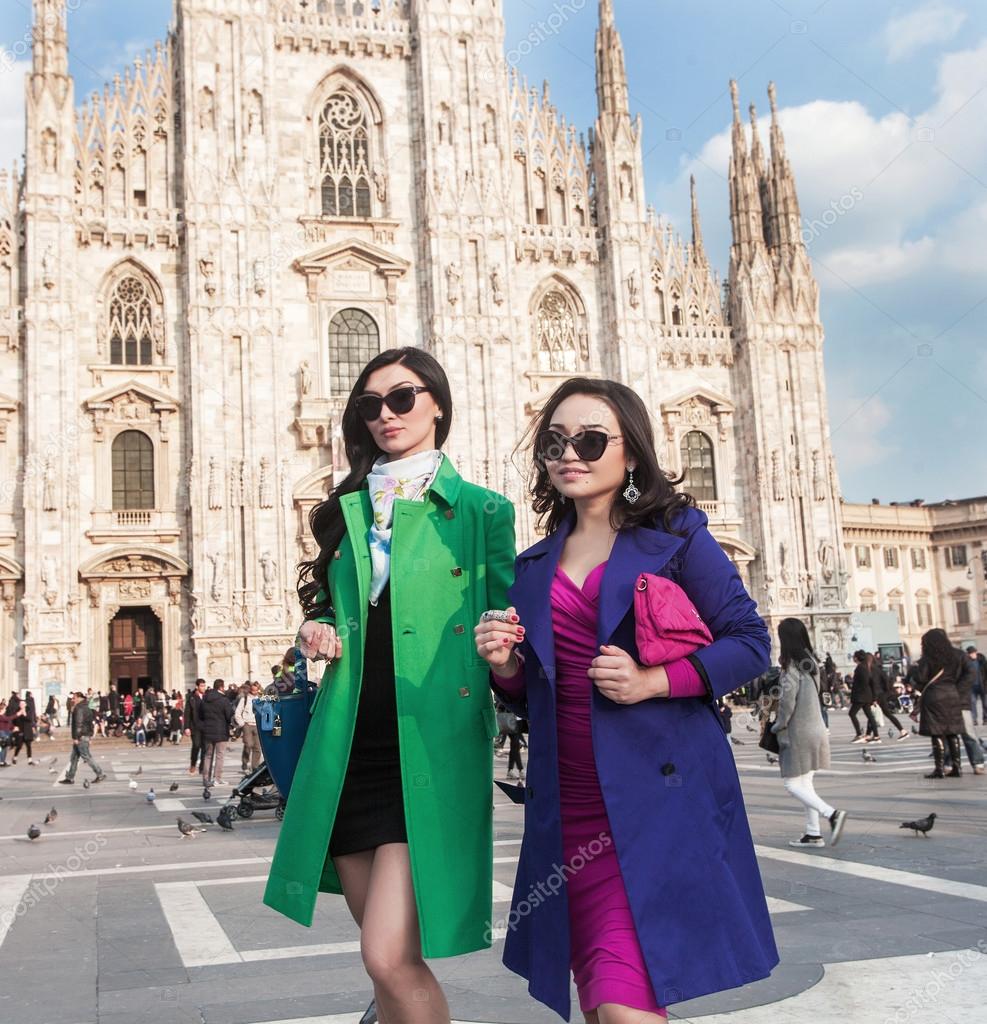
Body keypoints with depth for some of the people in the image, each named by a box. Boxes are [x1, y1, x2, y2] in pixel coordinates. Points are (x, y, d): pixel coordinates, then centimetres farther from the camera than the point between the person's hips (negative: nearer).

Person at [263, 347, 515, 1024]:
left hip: (431, 747, -5)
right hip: (350, 749, 5)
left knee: (390, 957, -11)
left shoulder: (480, 511, 2)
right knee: (390, 957, 12)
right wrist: (317, 631, 3)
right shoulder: (346, 511, 16)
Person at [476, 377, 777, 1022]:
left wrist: (654, 682, -15)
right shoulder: (534, 567, 16)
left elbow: (750, 641, -2)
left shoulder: (675, 534, 2)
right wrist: (507, 666, -1)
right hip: (571, 807, 5)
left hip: (658, 795, -5)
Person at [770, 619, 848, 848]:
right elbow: (814, 694, 11)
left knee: (792, 784, -2)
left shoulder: (791, 667, -17)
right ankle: (813, 833, 14)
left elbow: (787, 701, -20)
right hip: (816, 729, 8)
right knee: (805, 783, 14)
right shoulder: (810, 663, 8)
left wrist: (778, 726, -6)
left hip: (798, 733, -8)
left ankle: (832, 814, -16)